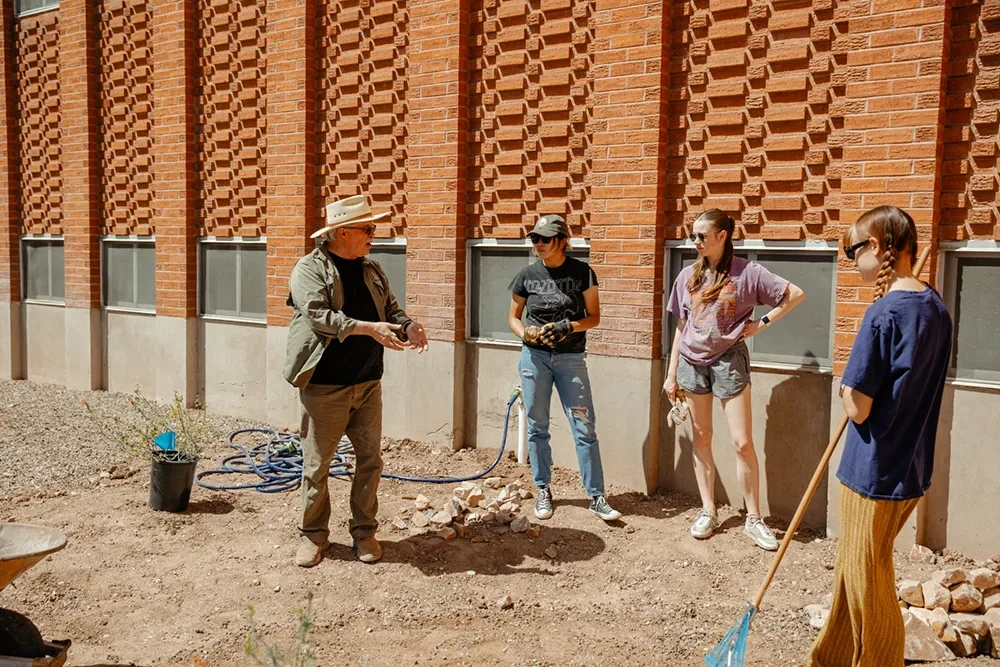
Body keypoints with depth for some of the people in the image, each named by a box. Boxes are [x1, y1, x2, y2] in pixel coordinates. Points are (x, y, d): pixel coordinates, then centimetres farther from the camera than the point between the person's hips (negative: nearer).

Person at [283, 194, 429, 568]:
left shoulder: (371, 271, 12)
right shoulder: (309, 268, -7)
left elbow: (390, 309, 15)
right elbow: (317, 315, -20)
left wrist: (408, 326, -8)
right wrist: (367, 328, -29)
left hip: (368, 383, 5)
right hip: (325, 387, -5)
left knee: (370, 459, 9)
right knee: (317, 465, 5)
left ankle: (364, 530, 23)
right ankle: (313, 533, 21)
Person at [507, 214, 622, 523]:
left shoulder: (582, 272, -3)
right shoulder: (527, 275, 2)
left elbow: (594, 317, 1)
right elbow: (514, 318, 10)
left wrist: (568, 327, -18)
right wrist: (525, 334, -12)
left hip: (571, 359, -1)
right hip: (534, 356, 2)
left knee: (585, 428, -3)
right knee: (537, 427, 8)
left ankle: (596, 496, 5)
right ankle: (543, 490, 22)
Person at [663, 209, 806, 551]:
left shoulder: (747, 272, -6)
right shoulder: (688, 276, 6)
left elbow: (796, 294, -4)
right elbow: (681, 327, 10)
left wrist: (762, 323, -9)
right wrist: (672, 374, 8)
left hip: (729, 360, -4)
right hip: (692, 361, 4)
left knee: (742, 442, -3)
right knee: (701, 438, 9)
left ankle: (754, 518, 9)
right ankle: (708, 512, 20)